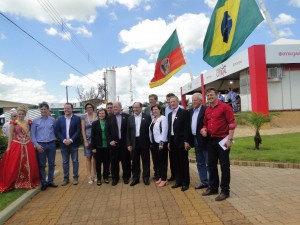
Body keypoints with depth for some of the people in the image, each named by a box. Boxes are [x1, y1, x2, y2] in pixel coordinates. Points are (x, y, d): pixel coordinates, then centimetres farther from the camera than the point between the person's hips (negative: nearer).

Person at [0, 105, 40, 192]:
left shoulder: (28, 123, 7)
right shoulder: (13, 123, -1)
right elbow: (10, 136, 0)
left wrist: (33, 144, 5)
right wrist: (8, 147, -5)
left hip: (28, 146, 3)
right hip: (16, 146, -3)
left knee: (29, 165, 8)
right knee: (14, 165, 0)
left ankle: (29, 182, 22)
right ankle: (14, 183, 15)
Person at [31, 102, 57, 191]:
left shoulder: (52, 120, 1)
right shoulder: (35, 121, -1)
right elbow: (32, 134, -1)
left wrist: (53, 139, -2)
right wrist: (37, 145, -9)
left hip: (51, 144, 1)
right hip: (40, 145, -1)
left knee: (51, 164, 9)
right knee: (41, 165, 7)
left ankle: (50, 181, 23)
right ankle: (43, 183, 18)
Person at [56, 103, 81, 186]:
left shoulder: (77, 118, -3)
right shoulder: (60, 119, 5)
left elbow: (78, 131, -7)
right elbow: (57, 131, 2)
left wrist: (71, 140, -15)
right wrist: (64, 140, -11)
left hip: (73, 143, -2)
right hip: (64, 144, 2)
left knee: (75, 161, 6)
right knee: (65, 162, 10)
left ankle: (75, 177, 16)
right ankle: (66, 178, 20)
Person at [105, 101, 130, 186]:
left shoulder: (127, 116, 1)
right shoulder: (109, 118, 7)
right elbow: (107, 131, 3)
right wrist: (110, 141, -8)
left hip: (124, 143, -1)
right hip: (114, 143, 1)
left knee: (126, 161, 7)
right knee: (114, 162, 7)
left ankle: (126, 177, 24)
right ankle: (115, 178, 22)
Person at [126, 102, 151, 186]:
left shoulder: (147, 117, 0)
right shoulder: (130, 118, 8)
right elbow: (128, 132, 7)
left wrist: (150, 142, -5)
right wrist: (128, 144, 0)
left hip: (144, 142, -2)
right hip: (134, 143, 2)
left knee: (146, 161, 7)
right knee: (135, 161, 9)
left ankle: (146, 177, 21)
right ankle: (135, 178, 21)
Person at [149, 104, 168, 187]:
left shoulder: (163, 118, -11)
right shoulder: (153, 119, 13)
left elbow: (164, 131, -17)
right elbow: (151, 131, 12)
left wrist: (161, 143, -20)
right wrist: (152, 142, 8)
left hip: (161, 143, -7)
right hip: (155, 143, 7)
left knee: (163, 161, 0)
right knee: (158, 161, 14)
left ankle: (164, 179, 9)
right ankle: (160, 177, 24)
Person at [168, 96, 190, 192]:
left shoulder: (184, 112, -6)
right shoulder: (170, 114, 15)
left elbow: (186, 127, -11)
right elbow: (169, 128, 15)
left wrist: (186, 141, -16)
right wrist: (169, 141, 10)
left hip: (181, 141, -6)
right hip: (173, 141, 6)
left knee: (184, 162, 2)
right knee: (176, 163, 11)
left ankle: (185, 183, 12)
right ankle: (178, 181, 22)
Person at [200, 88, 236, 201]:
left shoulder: (224, 107, -7)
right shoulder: (207, 110, 11)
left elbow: (232, 123, -11)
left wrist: (230, 139, -17)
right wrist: (204, 129, 0)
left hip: (222, 140, -7)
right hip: (211, 140, 7)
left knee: (224, 166, 2)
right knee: (211, 165, 13)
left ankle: (225, 191, 13)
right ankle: (213, 187, 28)